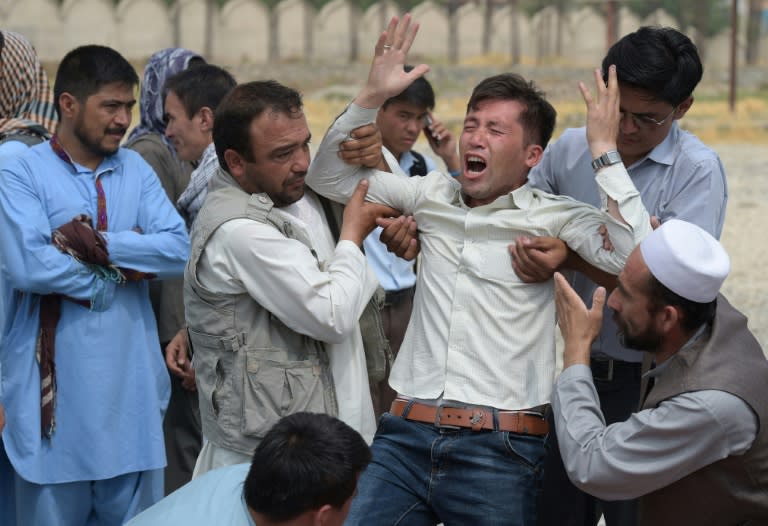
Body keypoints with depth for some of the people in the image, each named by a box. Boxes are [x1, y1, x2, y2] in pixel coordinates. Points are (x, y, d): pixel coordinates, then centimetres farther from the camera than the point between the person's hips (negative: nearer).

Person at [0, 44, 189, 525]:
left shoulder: (137, 170, 10)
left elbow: (180, 250, -3)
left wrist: (96, 244, -14)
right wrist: (126, 266, -8)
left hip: (131, 382, 4)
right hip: (55, 386, -4)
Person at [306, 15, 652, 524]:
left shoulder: (555, 218, 1)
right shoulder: (433, 194, 14)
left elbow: (634, 258, -16)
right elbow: (329, 176, 19)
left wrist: (605, 151, -13)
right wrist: (371, 97, 6)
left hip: (500, 447, -4)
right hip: (406, 434, 4)